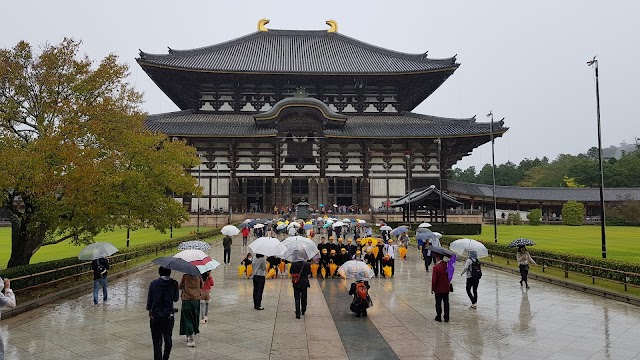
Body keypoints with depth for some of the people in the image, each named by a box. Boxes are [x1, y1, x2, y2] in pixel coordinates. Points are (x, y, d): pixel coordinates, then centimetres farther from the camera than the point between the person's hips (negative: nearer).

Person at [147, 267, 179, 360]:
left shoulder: (153, 283, -5)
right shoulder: (174, 283, -7)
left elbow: (149, 299, -1)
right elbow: (176, 298, 1)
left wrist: (150, 313, 11)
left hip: (155, 316, 0)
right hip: (169, 316, 1)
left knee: (157, 341, 6)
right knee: (168, 340, 16)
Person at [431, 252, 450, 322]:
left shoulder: (436, 267, -21)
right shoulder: (446, 264, -5)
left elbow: (434, 279, -16)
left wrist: (433, 289, -8)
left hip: (438, 289, -5)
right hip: (446, 289, 5)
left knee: (438, 303, 8)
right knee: (446, 303, 13)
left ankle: (438, 317, 16)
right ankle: (446, 318, 19)